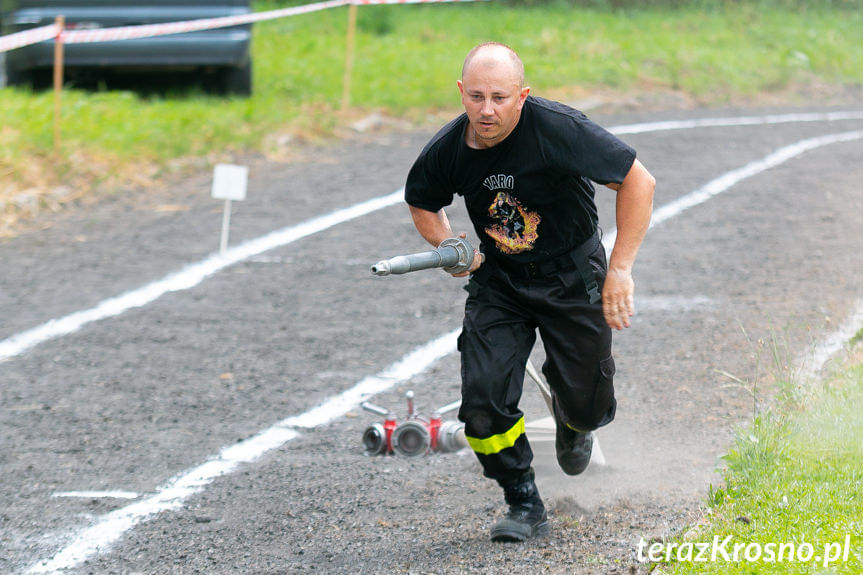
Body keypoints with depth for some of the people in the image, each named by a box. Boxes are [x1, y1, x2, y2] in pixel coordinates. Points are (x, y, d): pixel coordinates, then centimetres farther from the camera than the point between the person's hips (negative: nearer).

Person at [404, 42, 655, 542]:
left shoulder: (559, 129, -26)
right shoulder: (448, 150, -13)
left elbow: (638, 181, -19)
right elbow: (422, 201, 11)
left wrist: (620, 269, -22)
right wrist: (446, 244, -9)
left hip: (572, 276, -2)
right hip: (498, 281, 2)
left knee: (587, 407, 5)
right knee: (484, 398, -15)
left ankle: (572, 420, 45)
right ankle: (525, 504, 6)